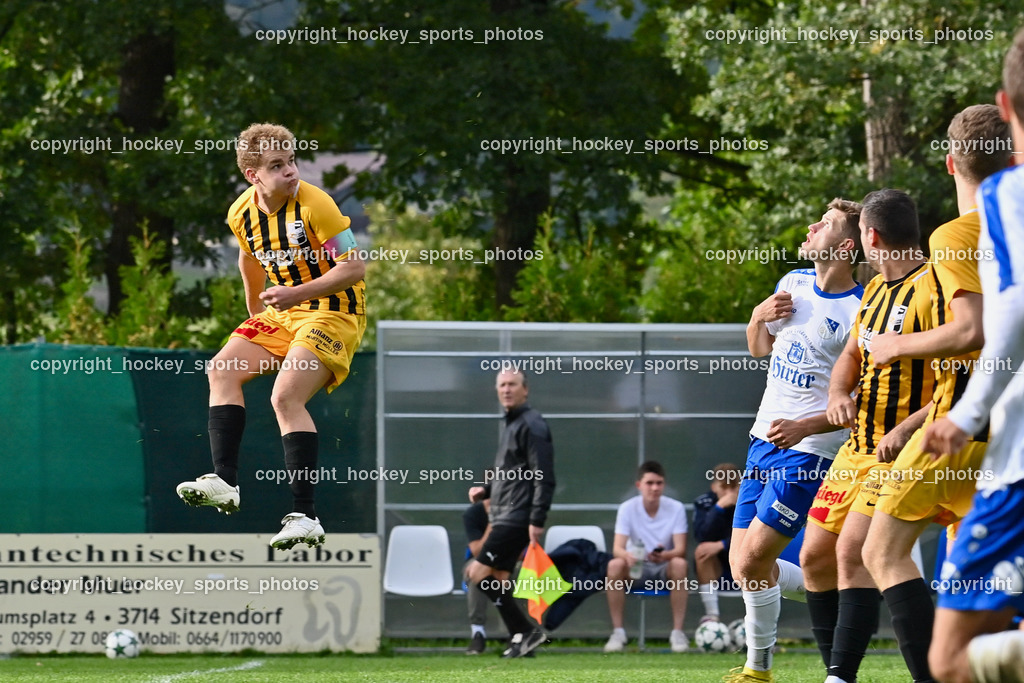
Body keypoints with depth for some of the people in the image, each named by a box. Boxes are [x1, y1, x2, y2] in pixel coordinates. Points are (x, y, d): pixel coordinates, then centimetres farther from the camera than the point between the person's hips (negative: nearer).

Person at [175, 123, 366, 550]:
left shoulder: (315, 205, -20)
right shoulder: (242, 214, 1)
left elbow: (354, 267, -19)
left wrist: (299, 293, -28)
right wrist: (255, 313, 30)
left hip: (334, 312, -8)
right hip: (284, 314, 8)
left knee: (285, 396, -24)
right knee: (223, 369, -7)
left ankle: (305, 516, -25)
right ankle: (225, 482, -14)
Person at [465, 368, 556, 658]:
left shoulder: (531, 425, -11)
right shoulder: (511, 425, 19)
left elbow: (543, 477, -18)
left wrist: (537, 520, -23)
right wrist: (486, 490, 12)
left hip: (516, 519, -10)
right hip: (504, 517, 10)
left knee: (479, 573, -13)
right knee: (498, 578, 8)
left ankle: (525, 631, -10)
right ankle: (521, 636, 10)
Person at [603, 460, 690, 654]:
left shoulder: (676, 508, -7)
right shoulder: (627, 508, -8)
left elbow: (680, 550, -15)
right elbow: (617, 548, -17)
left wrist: (665, 555, -40)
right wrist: (627, 555, -43)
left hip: (664, 569, 0)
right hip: (636, 569, 0)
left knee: (679, 564, -34)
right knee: (614, 565, -32)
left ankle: (678, 632, -29)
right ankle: (618, 632, -25)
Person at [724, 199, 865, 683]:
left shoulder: (857, 315, -16)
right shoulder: (793, 283, 7)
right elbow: (759, 349, 21)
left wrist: (806, 427, -25)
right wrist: (759, 316, 0)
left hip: (809, 451, -8)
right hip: (765, 441, 8)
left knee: (753, 561, -11)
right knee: (742, 566, 6)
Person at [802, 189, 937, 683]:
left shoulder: (931, 290, -16)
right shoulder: (875, 290, 13)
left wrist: (905, 430, -28)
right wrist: (838, 395, 2)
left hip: (905, 452, -10)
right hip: (858, 446, 10)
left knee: (853, 549, -24)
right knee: (815, 556, 9)